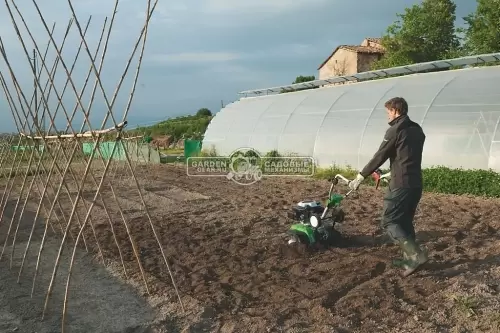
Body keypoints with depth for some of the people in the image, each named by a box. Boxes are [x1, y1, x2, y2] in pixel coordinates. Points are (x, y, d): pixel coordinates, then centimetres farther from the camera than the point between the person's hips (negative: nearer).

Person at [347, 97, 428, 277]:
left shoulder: (395, 130, -11)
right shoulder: (417, 130, 14)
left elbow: (380, 157, -11)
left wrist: (360, 177, -4)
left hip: (400, 184, -8)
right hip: (416, 184, 9)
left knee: (388, 222, -3)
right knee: (405, 221, 17)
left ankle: (416, 255, -11)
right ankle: (409, 258, 20)